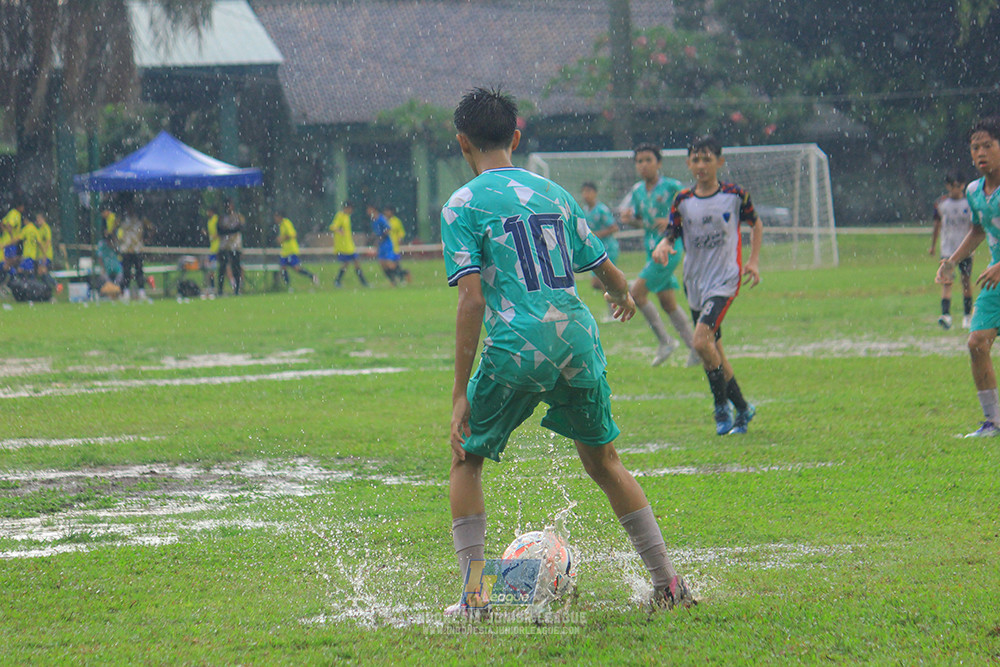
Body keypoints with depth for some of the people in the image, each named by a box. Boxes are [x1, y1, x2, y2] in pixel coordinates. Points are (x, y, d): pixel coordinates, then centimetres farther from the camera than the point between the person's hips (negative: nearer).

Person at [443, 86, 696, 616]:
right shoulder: (553, 194, 15)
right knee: (603, 460, 20)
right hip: (578, 341, 4)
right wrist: (623, 297, 46)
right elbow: (607, 271, 21)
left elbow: (472, 300, -10)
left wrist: (460, 392, -9)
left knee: (466, 459, 14)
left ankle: (475, 595, 4)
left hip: (516, 350, -4)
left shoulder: (462, 206, 0)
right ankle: (668, 583, 15)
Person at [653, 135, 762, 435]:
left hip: (725, 280, -5)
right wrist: (663, 247, -15)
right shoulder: (683, 200, 3)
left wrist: (753, 261, 4)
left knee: (702, 340, -23)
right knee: (714, 351, 10)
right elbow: (671, 234, 9)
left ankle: (722, 405, -8)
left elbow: (756, 224, 12)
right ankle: (742, 408, 25)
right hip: (695, 283, 5)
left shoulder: (735, 195, -4)